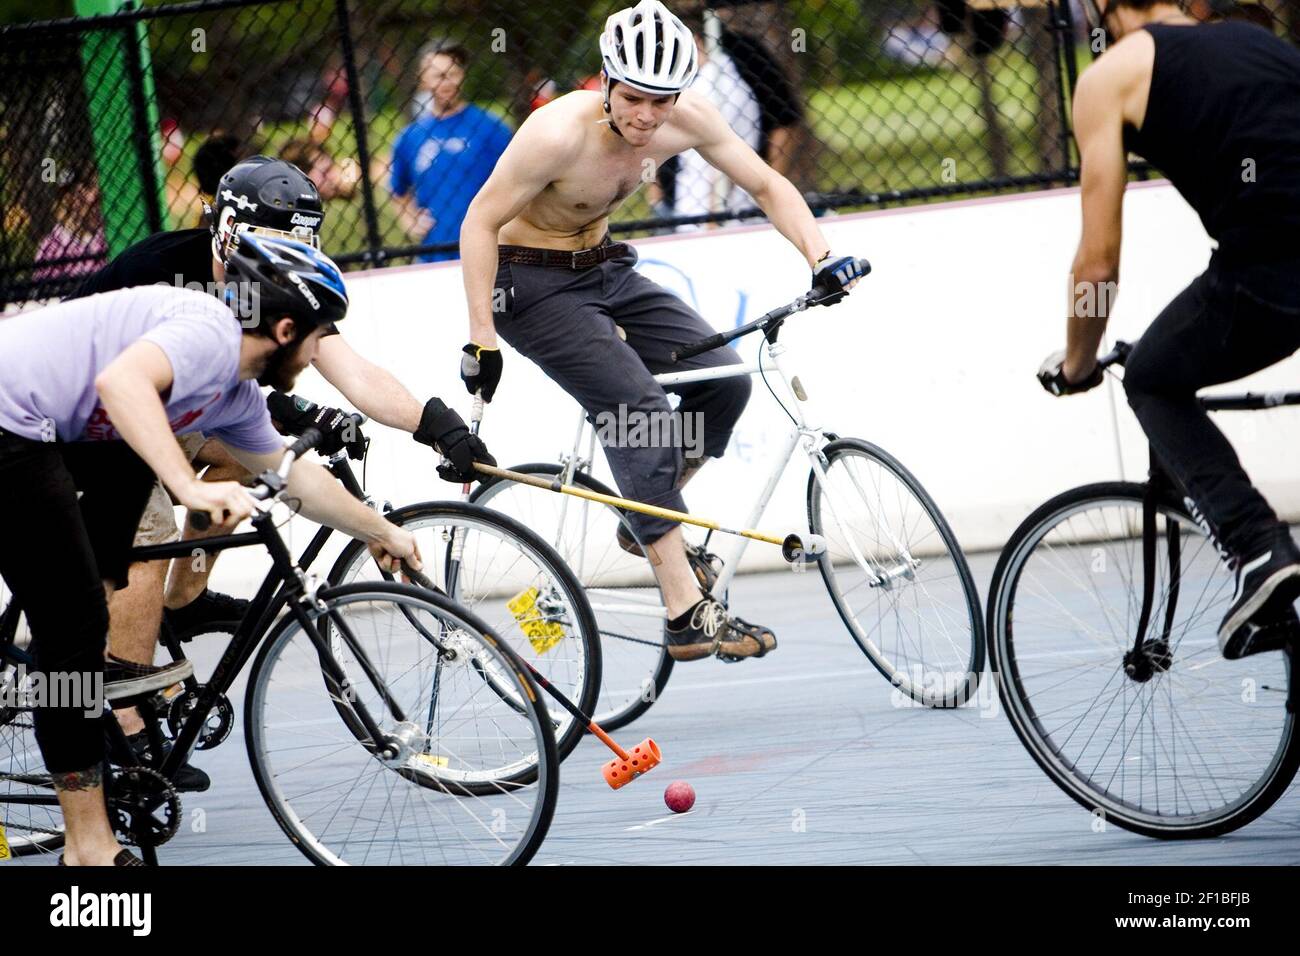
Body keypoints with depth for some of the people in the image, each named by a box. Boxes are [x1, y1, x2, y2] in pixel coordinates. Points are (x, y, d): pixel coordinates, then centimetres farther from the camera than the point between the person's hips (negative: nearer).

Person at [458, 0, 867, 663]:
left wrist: (818, 254, -15)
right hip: (531, 283, -7)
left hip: (604, 269, 7)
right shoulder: (561, 133, -30)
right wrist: (482, 337, -23)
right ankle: (687, 616, -26)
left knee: (723, 381, -9)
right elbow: (480, 223, -21)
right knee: (640, 410, -23)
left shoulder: (686, 120, -13)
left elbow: (766, 185, 0)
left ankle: (648, 521, 14)